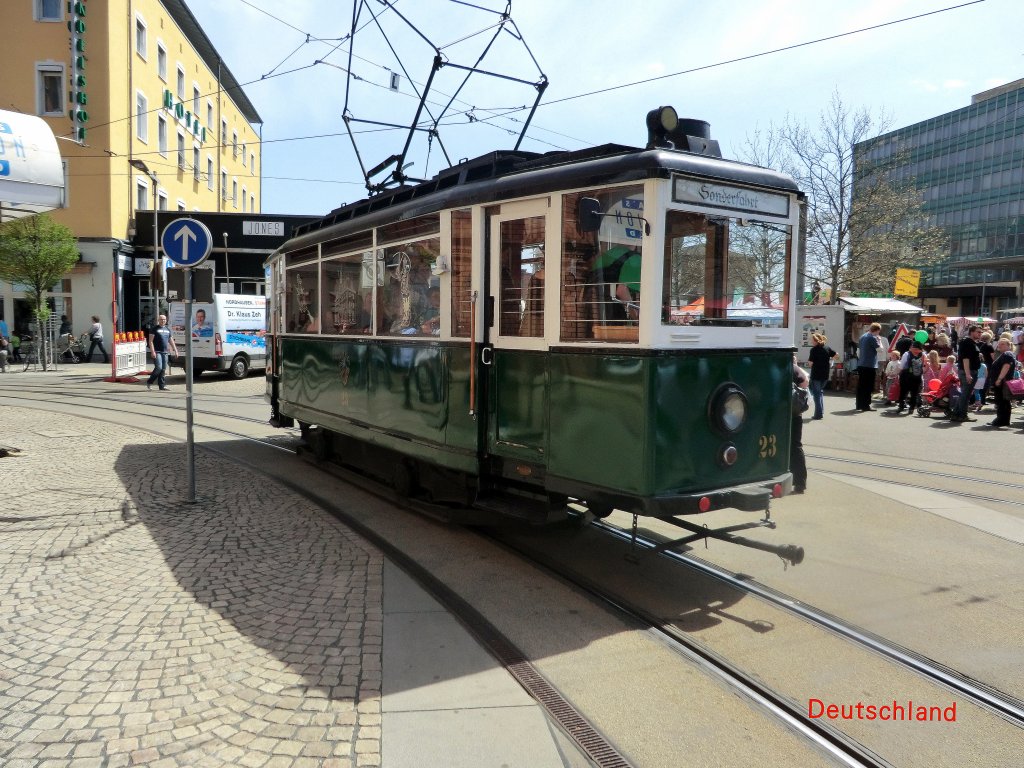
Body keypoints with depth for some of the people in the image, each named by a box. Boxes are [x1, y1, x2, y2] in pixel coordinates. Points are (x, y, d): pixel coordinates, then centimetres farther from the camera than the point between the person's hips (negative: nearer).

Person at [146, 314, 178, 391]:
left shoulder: (168, 329, 17)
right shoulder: (155, 329, -1)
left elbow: (171, 341, 22)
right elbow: (151, 341, -7)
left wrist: (175, 350, 15)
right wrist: (152, 351, -16)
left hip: (165, 352, 6)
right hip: (157, 352, -6)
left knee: (163, 369, 4)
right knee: (158, 368, -15)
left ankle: (162, 385, 7)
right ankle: (149, 383, 1)